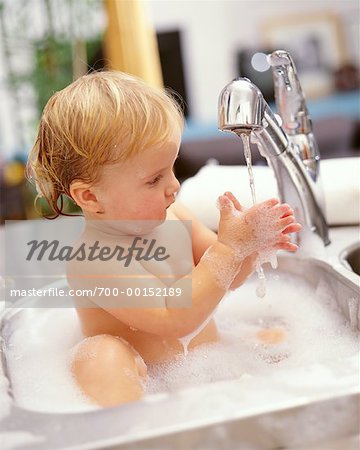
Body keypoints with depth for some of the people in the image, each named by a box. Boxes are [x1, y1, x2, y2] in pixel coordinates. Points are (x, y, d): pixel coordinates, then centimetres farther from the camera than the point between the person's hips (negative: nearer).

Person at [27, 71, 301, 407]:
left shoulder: (173, 217, -3)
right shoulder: (91, 259, -25)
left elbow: (223, 279, 9)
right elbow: (175, 319, -32)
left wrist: (250, 245, -13)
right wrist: (228, 247, -30)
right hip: (153, 389, -6)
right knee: (100, 354, -35)